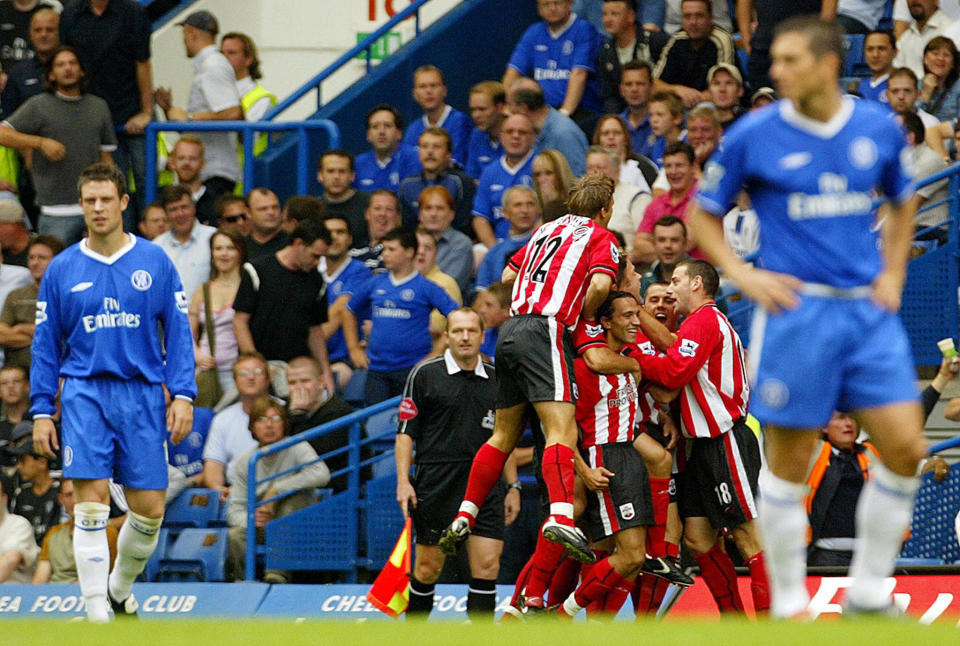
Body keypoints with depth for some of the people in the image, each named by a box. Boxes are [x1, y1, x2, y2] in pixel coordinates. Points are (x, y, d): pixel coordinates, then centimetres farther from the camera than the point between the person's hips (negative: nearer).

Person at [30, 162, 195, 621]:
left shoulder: (155, 262, 4)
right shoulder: (62, 269, 5)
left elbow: (178, 333, 6)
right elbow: (45, 344, 9)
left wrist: (183, 395, -4)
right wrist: (41, 411, 4)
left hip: (142, 394, 1)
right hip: (84, 394, -1)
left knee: (149, 510, 1)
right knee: (91, 504, -11)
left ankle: (120, 589, 26)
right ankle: (97, 612, -9)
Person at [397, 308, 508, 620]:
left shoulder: (496, 379, 11)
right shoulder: (425, 375, 1)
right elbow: (405, 432, 1)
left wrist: (513, 486, 13)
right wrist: (403, 481, -8)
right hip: (435, 485, -2)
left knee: (487, 564, -8)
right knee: (428, 568, 2)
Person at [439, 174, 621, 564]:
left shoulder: (547, 230, 24)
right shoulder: (600, 237, 5)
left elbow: (509, 275, 30)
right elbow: (600, 283, -13)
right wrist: (585, 314, 4)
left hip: (512, 327, 7)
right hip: (546, 330, -7)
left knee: (504, 435, 16)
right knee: (561, 431, -18)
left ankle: (464, 518, 16)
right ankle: (560, 517, -38)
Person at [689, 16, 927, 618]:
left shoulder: (879, 127, 5)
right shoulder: (754, 135, -3)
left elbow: (904, 201, 23)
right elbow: (703, 214, 7)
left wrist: (893, 274, 10)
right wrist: (744, 275, -7)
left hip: (868, 309, 3)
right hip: (797, 310, -3)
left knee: (906, 448, -6)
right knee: (790, 464, 0)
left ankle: (868, 593, 8)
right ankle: (788, 603, 12)